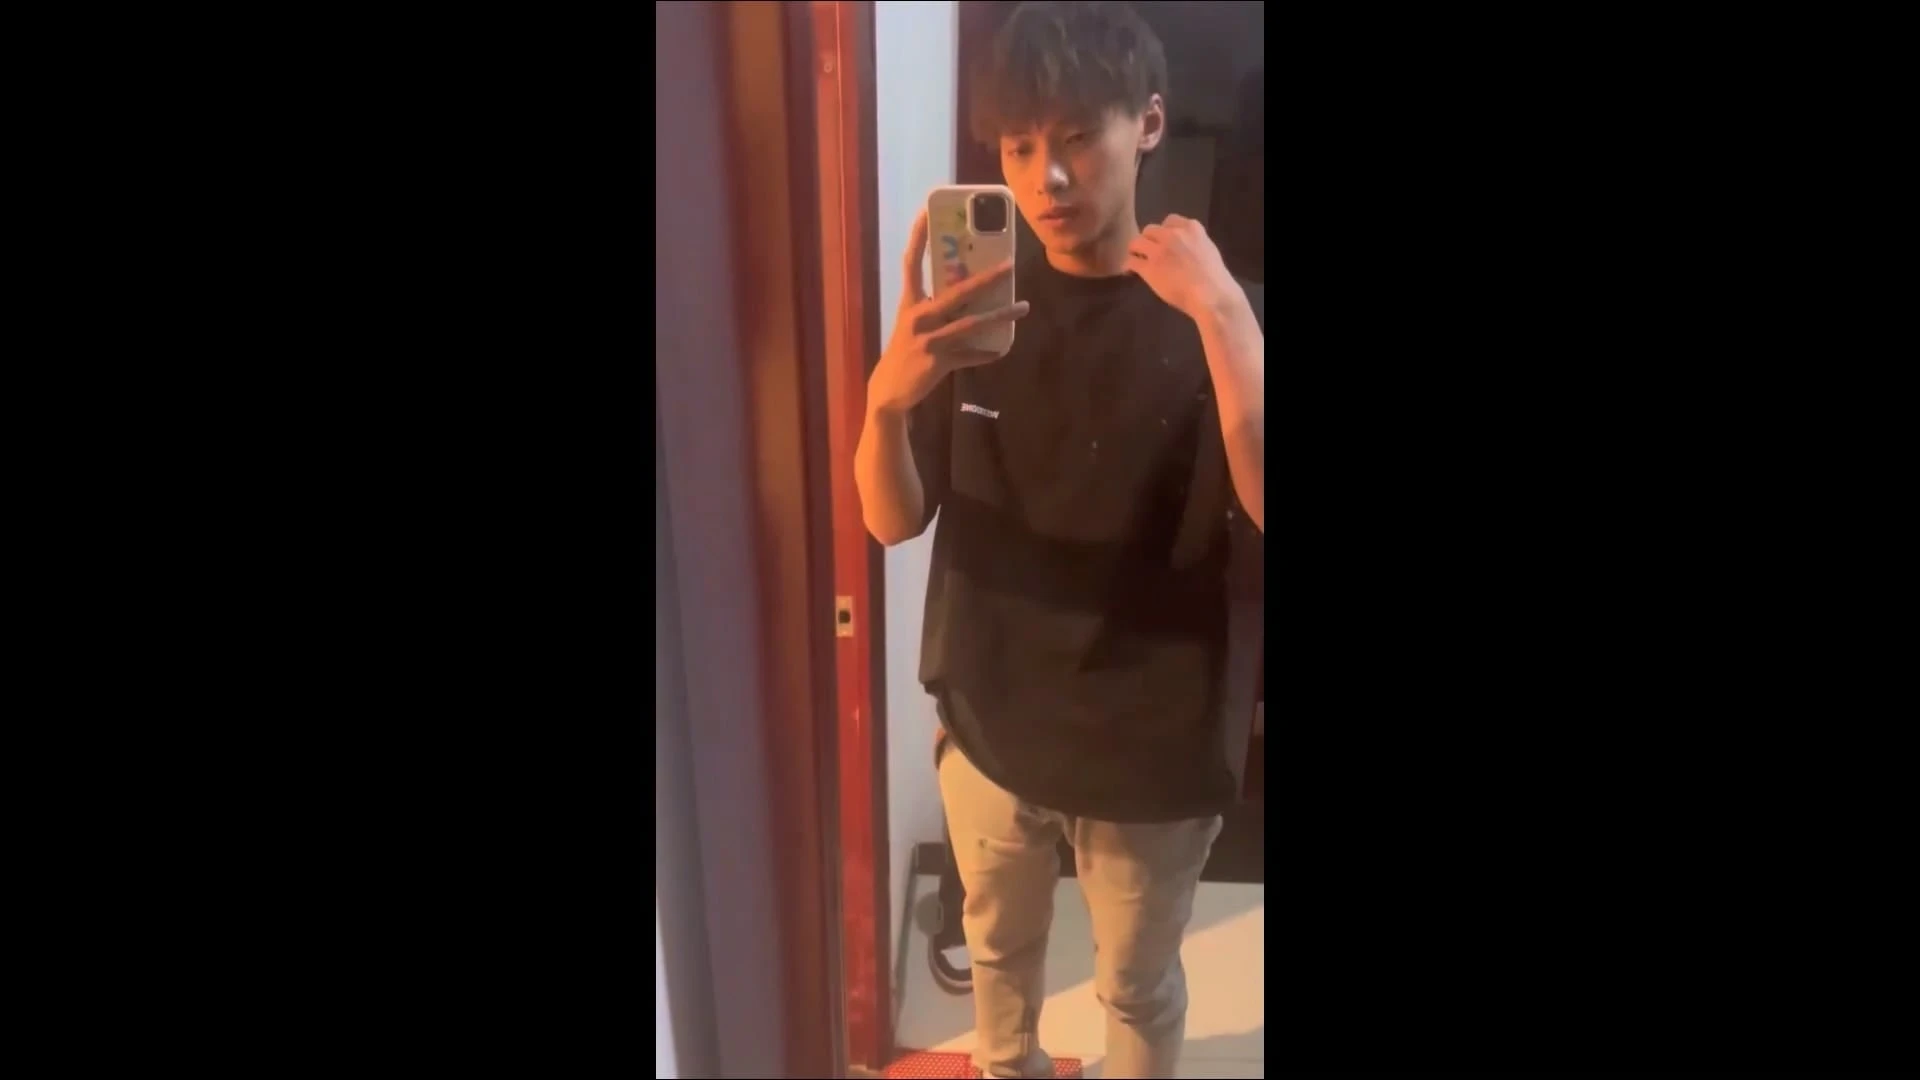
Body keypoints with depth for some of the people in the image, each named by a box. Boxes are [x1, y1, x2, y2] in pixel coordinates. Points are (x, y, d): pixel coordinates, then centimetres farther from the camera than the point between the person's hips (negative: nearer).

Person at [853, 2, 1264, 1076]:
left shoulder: (1210, 313, -14)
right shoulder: (976, 307, -5)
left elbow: (1267, 511, -28)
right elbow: (895, 520, -8)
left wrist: (1221, 313, -37)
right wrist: (889, 397, -28)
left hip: (1151, 748, -3)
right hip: (991, 722, 3)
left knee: (1138, 987, 21)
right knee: (999, 944, 27)